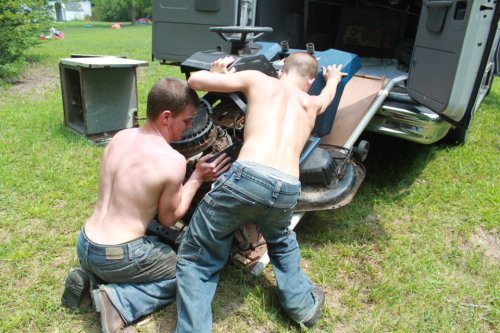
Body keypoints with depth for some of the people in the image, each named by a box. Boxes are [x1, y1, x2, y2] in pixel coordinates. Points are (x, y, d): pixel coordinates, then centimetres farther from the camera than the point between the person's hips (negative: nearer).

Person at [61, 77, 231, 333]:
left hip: (85, 247, 7)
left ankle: (89, 277, 13)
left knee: (156, 239, 33)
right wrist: (198, 177, 0)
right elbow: (168, 218, -5)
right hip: (118, 258, -7)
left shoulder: (120, 137, 0)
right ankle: (117, 300, -4)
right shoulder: (173, 161, -20)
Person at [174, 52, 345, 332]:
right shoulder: (313, 103, 29)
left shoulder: (258, 79, 18)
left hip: (247, 178, -4)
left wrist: (217, 73, 38)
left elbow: (195, 80, 16)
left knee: (195, 260, 14)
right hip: (288, 190, 4)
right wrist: (334, 77, 77)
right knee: (282, 240, 39)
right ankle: (302, 303, 43)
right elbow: (329, 92, 55)